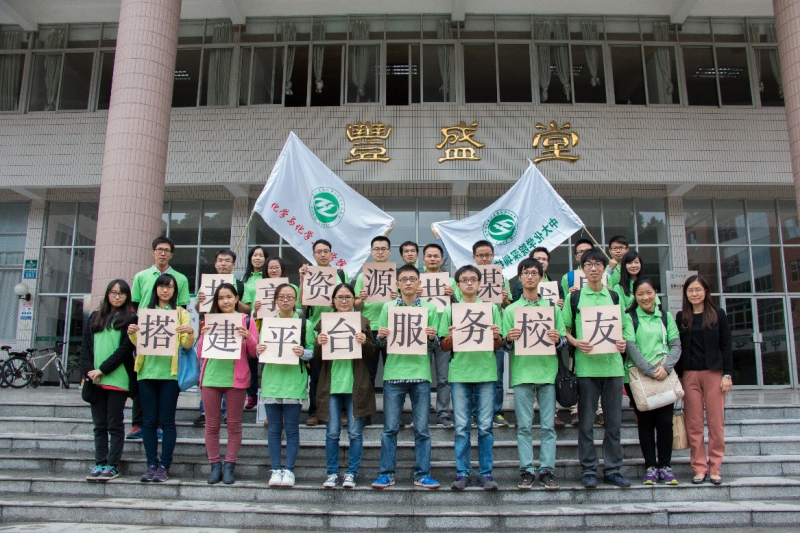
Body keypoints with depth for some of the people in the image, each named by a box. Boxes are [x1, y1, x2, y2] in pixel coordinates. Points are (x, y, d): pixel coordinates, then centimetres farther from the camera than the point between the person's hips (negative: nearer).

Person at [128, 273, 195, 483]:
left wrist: (190, 333, -24)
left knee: (166, 421, -1)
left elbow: (187, 345, -3)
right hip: (147, 371, 3)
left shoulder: (181, 312, 6)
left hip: (170, 372, -2)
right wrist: (132, 334, -11)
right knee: (149, 420, 4)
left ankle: (164, 466, 5)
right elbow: (138, 343, 10)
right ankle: (151, 465, 12)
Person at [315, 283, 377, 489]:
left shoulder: (363, 322, 4)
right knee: (332, 433, 6)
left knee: (355, 432, 5)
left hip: (356, 385, -1)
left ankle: (351, 473, 17)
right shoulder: (324, 322, 6)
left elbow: (372, 354, 4)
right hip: (331, 385, 1)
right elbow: (317, 356, 6)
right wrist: (319, 344, -15)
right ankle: (332, 473, 19)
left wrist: (365, 343, -16)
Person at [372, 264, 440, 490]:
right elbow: (380, 343, 10)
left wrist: (432, 338, -13)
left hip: (420, 373, 0)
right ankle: (386, 473, 13)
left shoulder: (430, 308, 8)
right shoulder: (388, 307, 9)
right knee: (390, 428, 4)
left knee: (422, 429, 4)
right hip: (393, 373, 0)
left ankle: (423, 474, 14)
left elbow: (435, 345, 8)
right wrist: (381, 336, -11)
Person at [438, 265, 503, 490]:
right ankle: (462, 473, 12)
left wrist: (496, 336, -11)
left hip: (486, 372, 0)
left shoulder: (491, 308, 9)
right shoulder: (449, 310, 8)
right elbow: (444, 347, 8)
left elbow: (499, 345, 10)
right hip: (459, 373, 0)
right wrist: (451, 336, -12)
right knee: (462, 427, 4)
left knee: (485, 427, 3)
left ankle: (486, 473, 12)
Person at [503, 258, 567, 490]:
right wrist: (509, 339, -14)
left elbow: (564, 340, 10)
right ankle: (527, 471, 7)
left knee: (548, 425, 2)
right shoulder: (510, 310, 10)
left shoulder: (553, 307, 12)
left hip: (547, 371, 1)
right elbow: (505, 345, 8)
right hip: (522, 372, 0)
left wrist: (558, 339, -11)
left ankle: (547, 470, 9)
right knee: (524, 426, 1)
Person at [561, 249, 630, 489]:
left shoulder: (614, 297, 12)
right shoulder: (574, 298, 5)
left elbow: (621, 329, 18)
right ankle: (588, 470, 12)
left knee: (614, 421, 7)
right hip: (586, 365, -2)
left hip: (612, 363, 3)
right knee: (586, 422, 3)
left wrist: (622, 342, -2)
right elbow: (564, 330, 5)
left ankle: (612, 469, 18)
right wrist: (576, 342, -13)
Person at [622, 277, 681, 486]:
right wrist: (650, 370, -16)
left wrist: (666, 367, -11)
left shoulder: (666, 317, 12)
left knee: (665, 422, 0)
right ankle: (650, 467, 12)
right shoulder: (629, 317, 2)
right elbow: (631, 347, -8)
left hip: (664, 376, 2)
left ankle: (665, 466, 13)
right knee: (645, 423, 3)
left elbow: (676, 345, 5)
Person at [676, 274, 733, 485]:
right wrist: (678, 376, 2)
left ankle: (715, 468, 9)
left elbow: (726, 346, 3)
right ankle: (699, 468, 7)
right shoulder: (681, 317, 8)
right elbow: (677, 347, 7)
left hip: (714, 373, -1)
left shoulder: (718, 315, 6)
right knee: (694, 423, 1)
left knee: (716, 422, 0)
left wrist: (727, 374, -4)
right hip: (689, 375, 1)